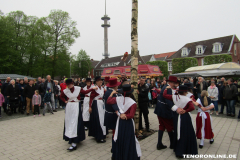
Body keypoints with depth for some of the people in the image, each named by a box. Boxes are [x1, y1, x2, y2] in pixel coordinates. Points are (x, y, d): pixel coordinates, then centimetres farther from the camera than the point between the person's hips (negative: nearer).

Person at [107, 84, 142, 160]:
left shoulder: (118, 99, -9)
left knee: (120, 139, 20)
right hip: (128, 123, -4)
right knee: (129, 140, 10)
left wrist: (112, 93, 8)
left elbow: (108, 101, 1)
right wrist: (125, 116, -8)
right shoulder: (133, 103, -18)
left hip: (120, 122, 4)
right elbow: (131, 115, -23)